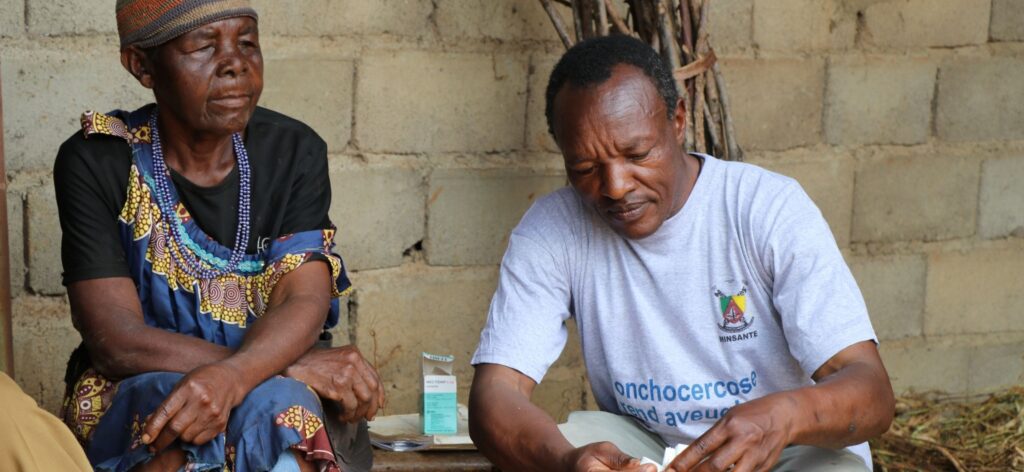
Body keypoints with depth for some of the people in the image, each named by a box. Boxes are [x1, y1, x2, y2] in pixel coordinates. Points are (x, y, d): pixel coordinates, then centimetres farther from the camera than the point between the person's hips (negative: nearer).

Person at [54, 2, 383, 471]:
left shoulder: (294, 152, -1)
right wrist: (295, 365, -23)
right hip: (132, 398, -1)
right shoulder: (95, 162, -8)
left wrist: (233, 375, -38)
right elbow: (117, 343, -16)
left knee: (280, 405, -34)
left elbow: (304, 300, -14)